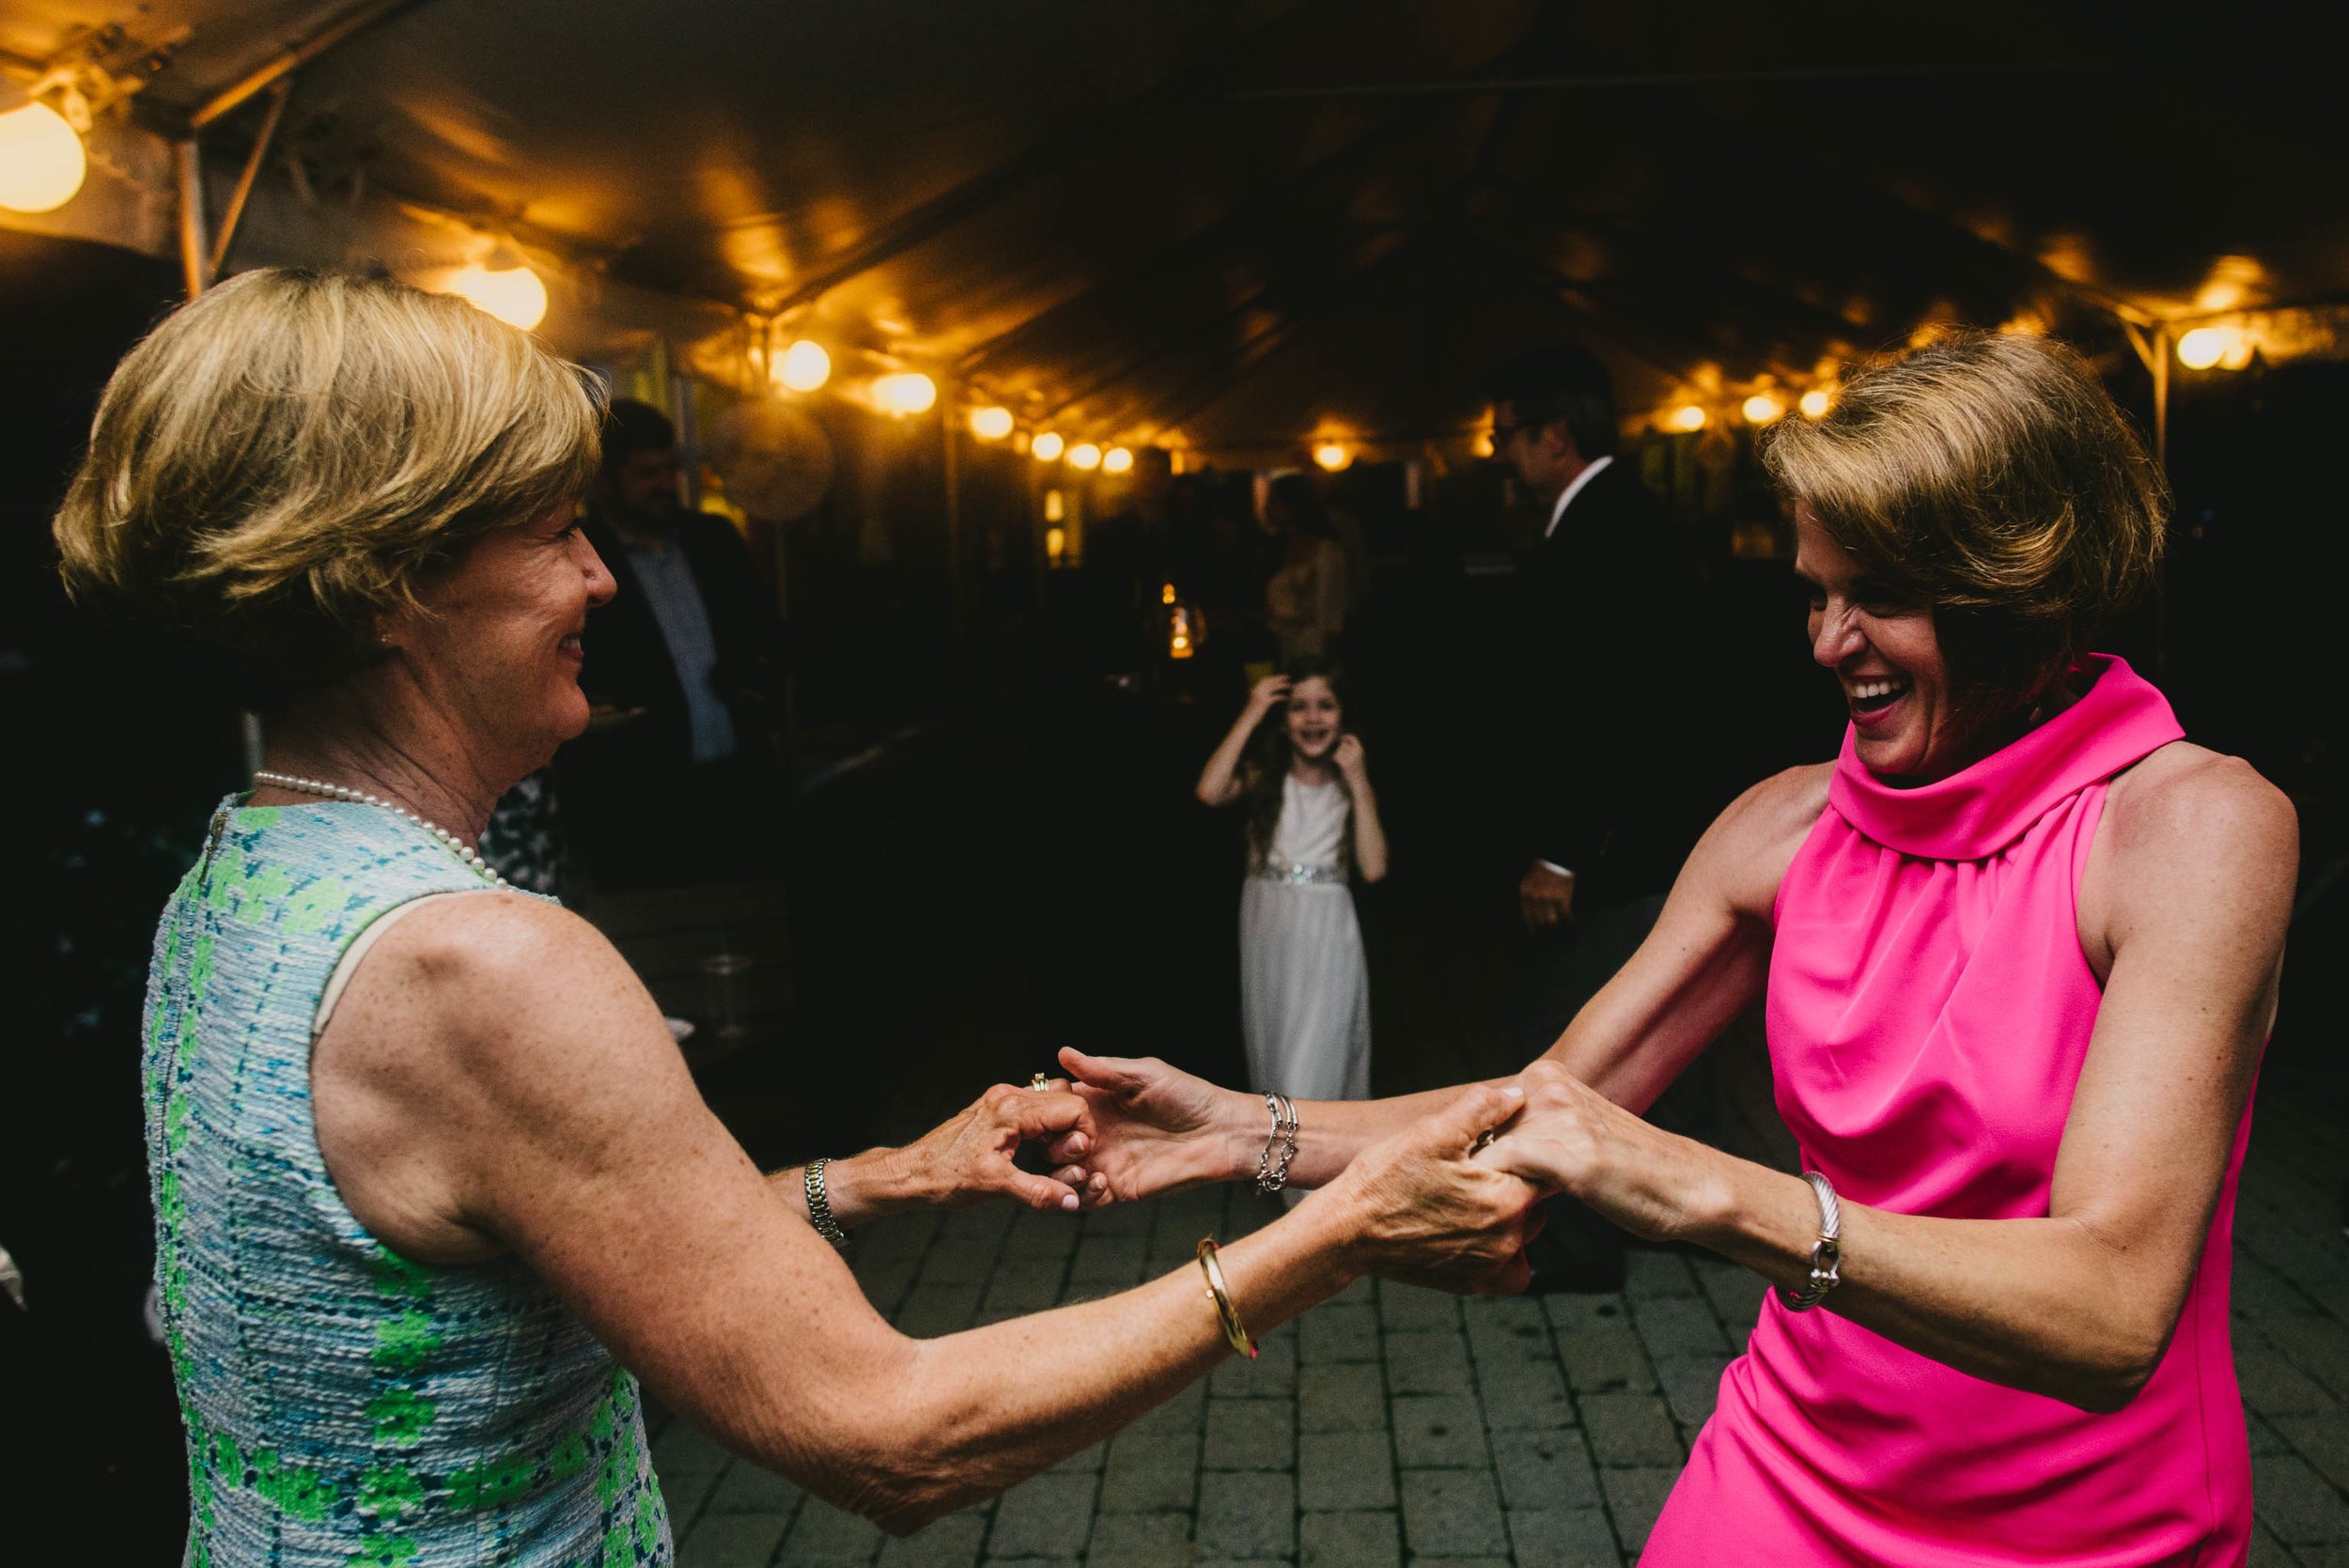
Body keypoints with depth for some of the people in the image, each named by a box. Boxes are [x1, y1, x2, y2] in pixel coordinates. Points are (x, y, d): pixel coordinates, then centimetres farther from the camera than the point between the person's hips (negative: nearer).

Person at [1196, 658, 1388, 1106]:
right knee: (1274, 1053, 15)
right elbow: (1210, 791, -22)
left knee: (1310, 1065, -6)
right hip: (1266, 933, 2)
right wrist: (1250, 715, -17)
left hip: (1325, 938, -2)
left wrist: (1358, 782, -11)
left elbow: (1373, 868, -10)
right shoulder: (1263, 776, 0)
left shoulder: (1349, 785, 1)